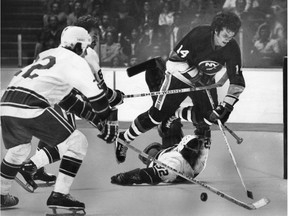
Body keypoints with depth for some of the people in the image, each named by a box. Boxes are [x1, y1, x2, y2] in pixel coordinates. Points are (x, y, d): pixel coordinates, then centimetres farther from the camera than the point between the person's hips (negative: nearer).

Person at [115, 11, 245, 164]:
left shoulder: (232, 48, -20)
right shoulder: (198, 35, -31)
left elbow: (237, 80, -19)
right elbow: (175, 61, -29)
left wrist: (226, 106, -30)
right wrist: (196, 76, -31)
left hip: (205, 81, 4)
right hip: (179, 76, -4)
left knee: (210, 115, -15)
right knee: (157, 115, -8)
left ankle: (176, 114, 13)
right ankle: (122, 139, 11)